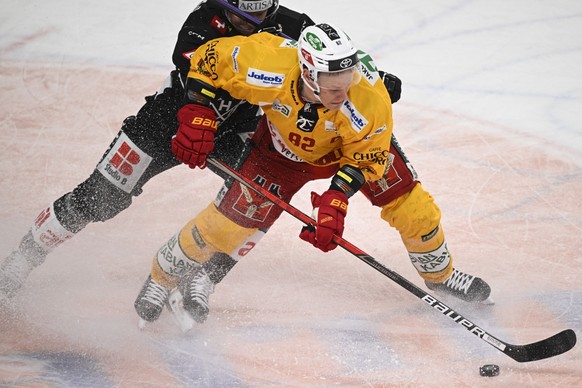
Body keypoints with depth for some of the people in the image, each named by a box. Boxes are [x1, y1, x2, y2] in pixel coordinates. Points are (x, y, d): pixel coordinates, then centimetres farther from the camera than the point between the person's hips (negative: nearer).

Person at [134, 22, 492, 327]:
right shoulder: (269, 68, -41)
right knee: (230, 219, -6)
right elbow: (210, 59, -23)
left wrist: (335, 200, -31)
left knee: (413, 208, -4)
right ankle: (163, 277, 18)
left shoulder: (369, 96, -40)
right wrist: (197, 116, -27)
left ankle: (440, 273, 28)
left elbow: (364, 157, -22)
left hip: (357, 143, 1)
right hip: (283, 146, -1)